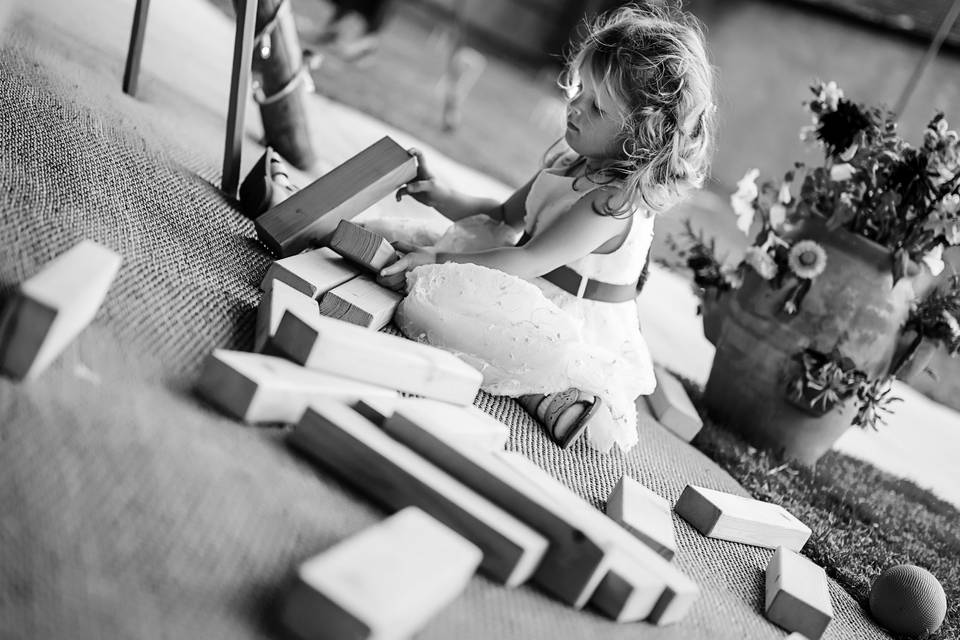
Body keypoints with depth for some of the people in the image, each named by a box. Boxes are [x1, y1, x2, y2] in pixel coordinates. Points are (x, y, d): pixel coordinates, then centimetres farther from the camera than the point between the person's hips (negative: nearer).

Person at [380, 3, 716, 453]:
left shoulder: (618, 201, -25)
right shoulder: (575, 155, 4)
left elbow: (528, 261, -24)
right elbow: (508, 216, 14)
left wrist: (438, 260, -20)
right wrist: (442, 197, 0)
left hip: (577, 327, -10)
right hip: (543, 302, 10)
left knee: (428, 295, -22)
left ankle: (550, 399, -19)